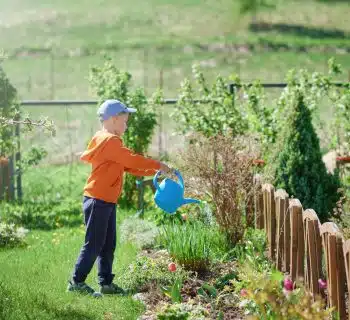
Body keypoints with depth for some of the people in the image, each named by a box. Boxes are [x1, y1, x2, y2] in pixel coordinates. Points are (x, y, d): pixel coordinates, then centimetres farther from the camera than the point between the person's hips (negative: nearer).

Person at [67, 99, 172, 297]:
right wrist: (159, 166, -9)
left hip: (107, 201, 10)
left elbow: (127, 166, 19)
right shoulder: (111, 141, -15)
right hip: (98, 201, -10)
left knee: (108, 245, 13)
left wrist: (153, 171, 12)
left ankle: (106, 283, 18)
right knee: (94, 244, -5)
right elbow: (132, 160, -18)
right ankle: (77, 282, 0)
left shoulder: (106, 140, 18)